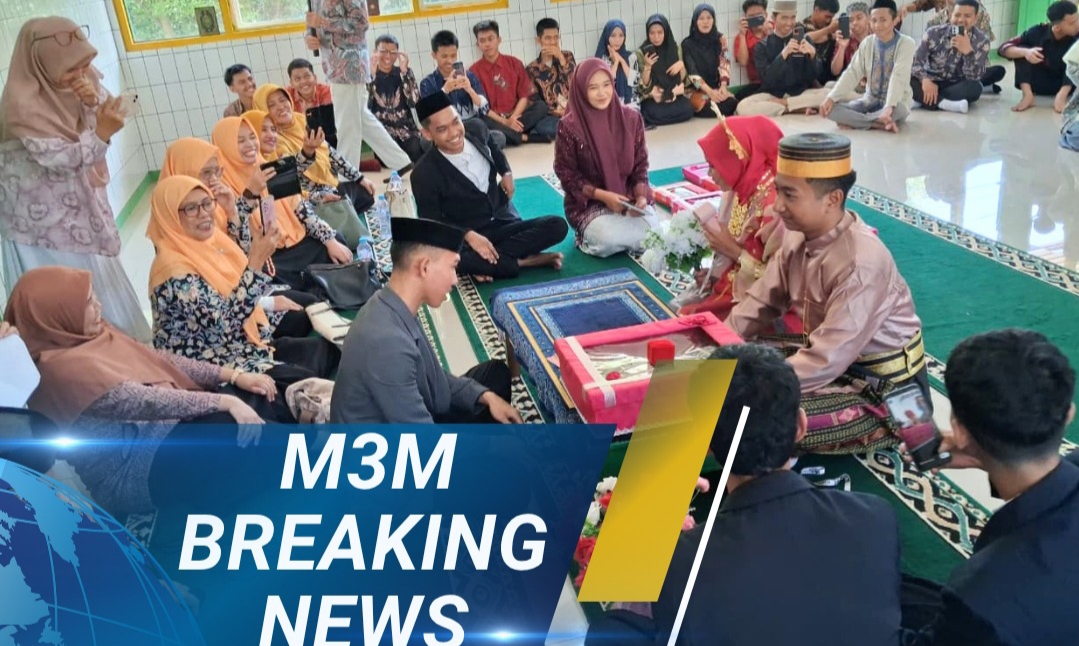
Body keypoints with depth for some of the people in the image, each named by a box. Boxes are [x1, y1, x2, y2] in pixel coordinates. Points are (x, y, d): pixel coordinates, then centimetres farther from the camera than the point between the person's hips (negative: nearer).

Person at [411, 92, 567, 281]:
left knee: (557, 225, -19)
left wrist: (507, 173, 7)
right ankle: (524, 261, -25)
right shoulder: (424, 173, -13)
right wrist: (469, 235, -25)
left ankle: (486, 261, -22)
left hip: (504, 225, 5)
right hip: (464, 239, -4)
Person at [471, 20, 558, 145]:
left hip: (516, 117, 3)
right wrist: (504, 122, -18)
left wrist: (513, 118, -14)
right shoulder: (474, 71, -1)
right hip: (493, 120, -3)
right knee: (482, 122, -36)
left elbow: (525, 95, 4)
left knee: (541, 106, -21)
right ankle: (526, 137, -28)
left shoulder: (514, 63, 8)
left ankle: (510, 134, -29)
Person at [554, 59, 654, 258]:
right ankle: (588, 236, 7)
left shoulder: (631, 118, -2)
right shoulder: (569, 126, -12)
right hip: (589, 202, -4)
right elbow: (566, 174, -7)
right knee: (610, 241, -29)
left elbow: (640, 164, 5)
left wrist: (641, 196, -13)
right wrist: (602, 195, -17)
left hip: (628, 197, 4)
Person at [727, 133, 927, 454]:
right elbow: (760, 304, 0)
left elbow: (825, 362, -33)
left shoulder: (861, 264, -31)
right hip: (834, 361, 8)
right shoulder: (799, 237, -6)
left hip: (883, 391, -8)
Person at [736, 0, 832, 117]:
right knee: (743, 107, -31)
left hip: (801, 93, 1)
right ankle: (799, 109, -19)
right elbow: (767, 79, -14)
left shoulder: (803, 40, 6)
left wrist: (812, 56, -20)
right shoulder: (762, 46, 0)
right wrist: (783, 54, -26)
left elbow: (812, 77, -1)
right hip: (772, 95, -1)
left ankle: (781, 103, -14)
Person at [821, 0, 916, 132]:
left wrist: (889, 106, -41)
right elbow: (852, 73, -3)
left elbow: (898, 77, -25)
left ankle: (852, 120, -24)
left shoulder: (906, 43, -12)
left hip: (896, 102, -4)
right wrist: (831, 98, -18)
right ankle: (880, 124, -25)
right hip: (871, 100, 4)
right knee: (831, 109, -21)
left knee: (898, 110, -42)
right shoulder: (867, 43, 3)